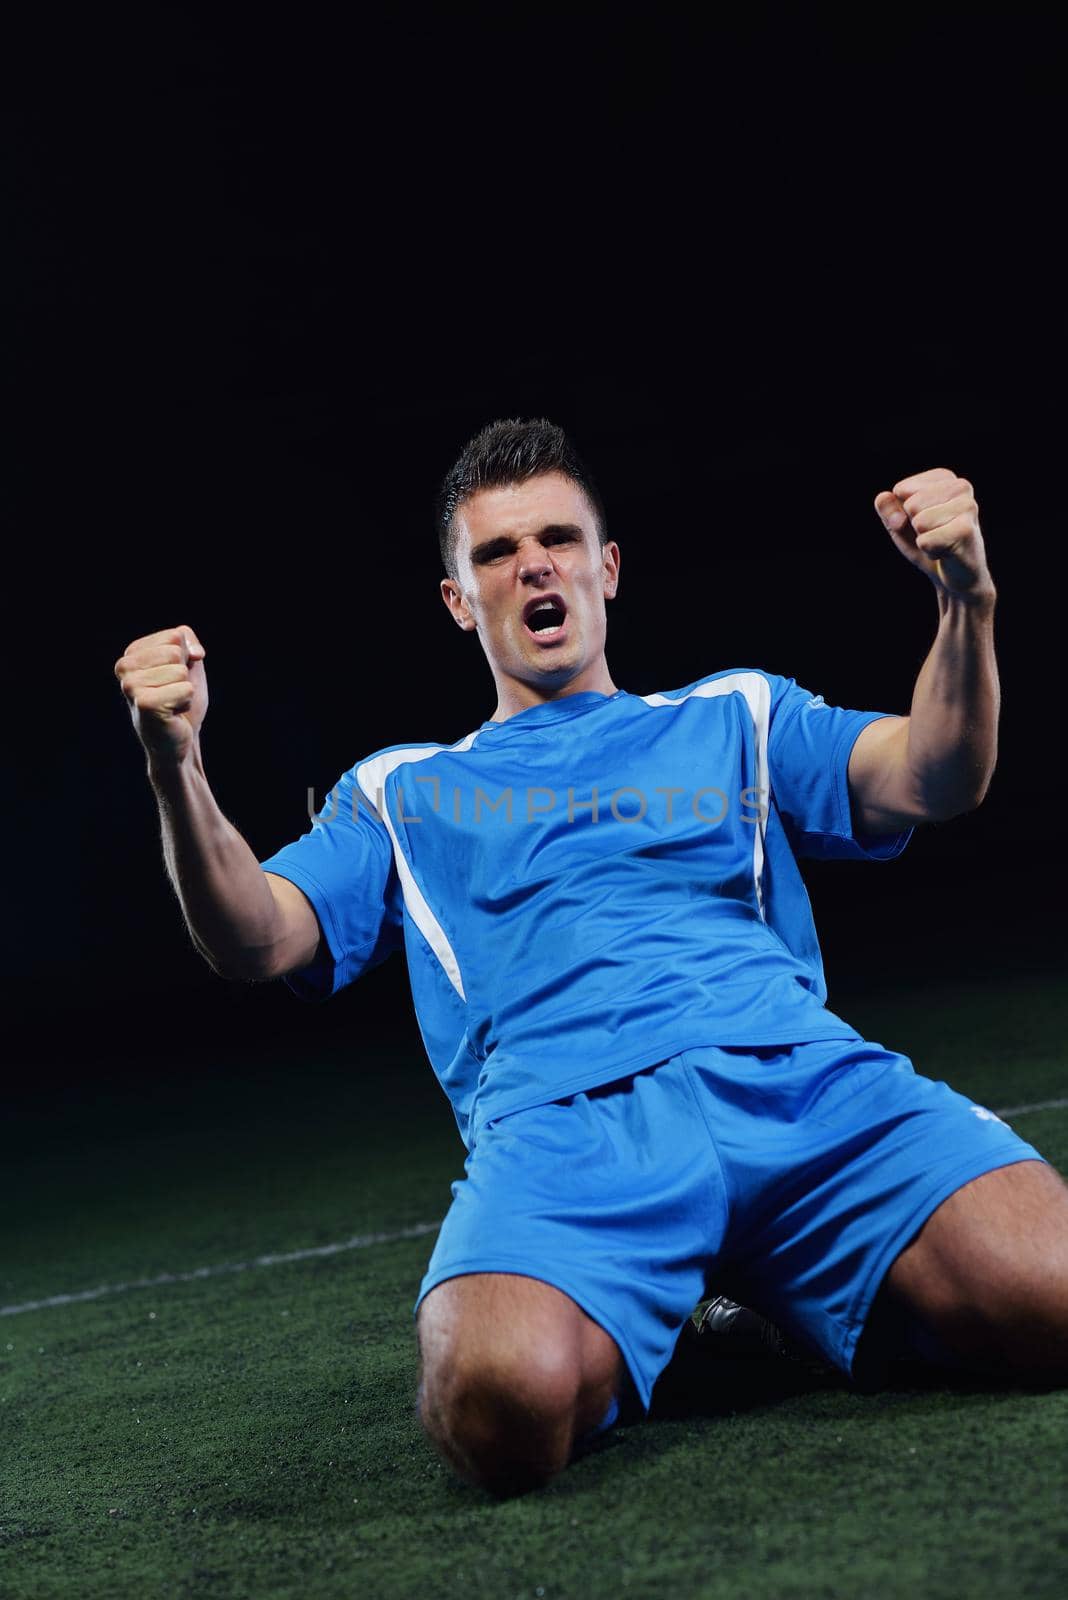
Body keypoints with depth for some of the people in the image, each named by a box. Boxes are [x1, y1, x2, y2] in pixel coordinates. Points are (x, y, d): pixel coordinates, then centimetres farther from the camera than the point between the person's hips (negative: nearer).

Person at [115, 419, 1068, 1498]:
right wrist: (176, 767, -3)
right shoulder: (403, 791, 27)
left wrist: (966, 598, -5)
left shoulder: (735, 715, 28)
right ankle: (619, 1326, 2)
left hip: (801, 1072, 2)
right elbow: (253, 942, 14)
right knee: (506, 1402, -35)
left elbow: (933, 781, 13)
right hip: (559, 1119, -1)